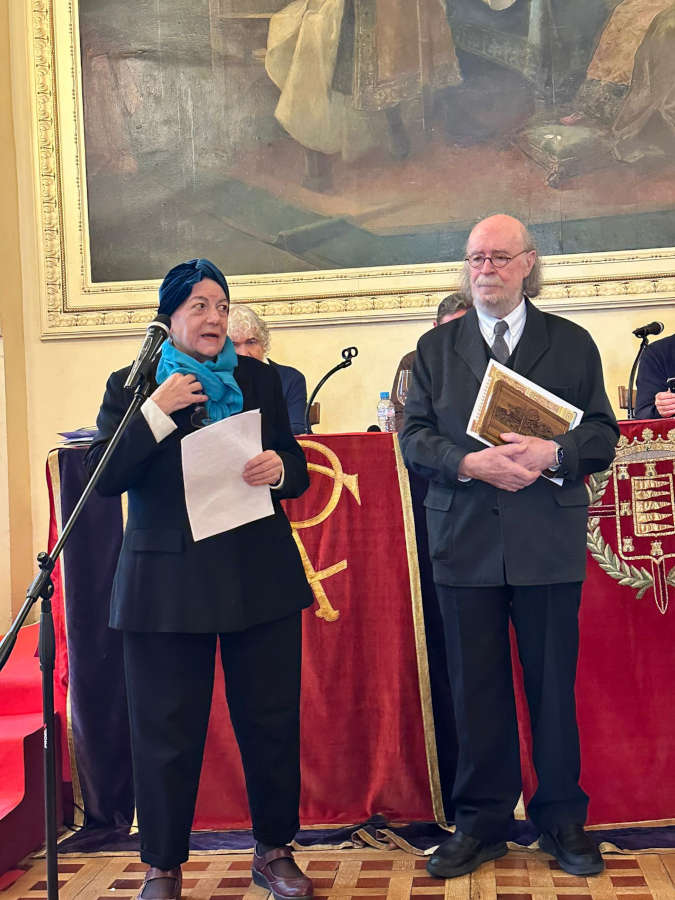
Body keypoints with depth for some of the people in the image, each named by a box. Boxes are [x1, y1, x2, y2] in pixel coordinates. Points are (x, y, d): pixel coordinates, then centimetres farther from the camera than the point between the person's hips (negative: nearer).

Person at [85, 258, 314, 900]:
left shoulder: (259, 380, 11)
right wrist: (157, 412, -15)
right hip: (165, 583, -2)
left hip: (260, 576, 2)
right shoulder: (131, 387, 5)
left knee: (272, 720, 7)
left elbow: (296, 470, 11)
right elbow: (105, 477, -6)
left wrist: (279, 468, -12)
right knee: (166, 732, 5)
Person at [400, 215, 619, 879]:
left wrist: (553, 452, -16)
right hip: (465, 543, 1)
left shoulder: (572, 343, 8)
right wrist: (471, 463, -14)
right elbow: (414, 436, 3)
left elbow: (602, 433, 4)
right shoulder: (435, 347, 10)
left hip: (549, 544, -1)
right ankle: (481, 823, 22)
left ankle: (561, 819, 25)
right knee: (475, 690, 8)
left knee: (553, 685, 8)